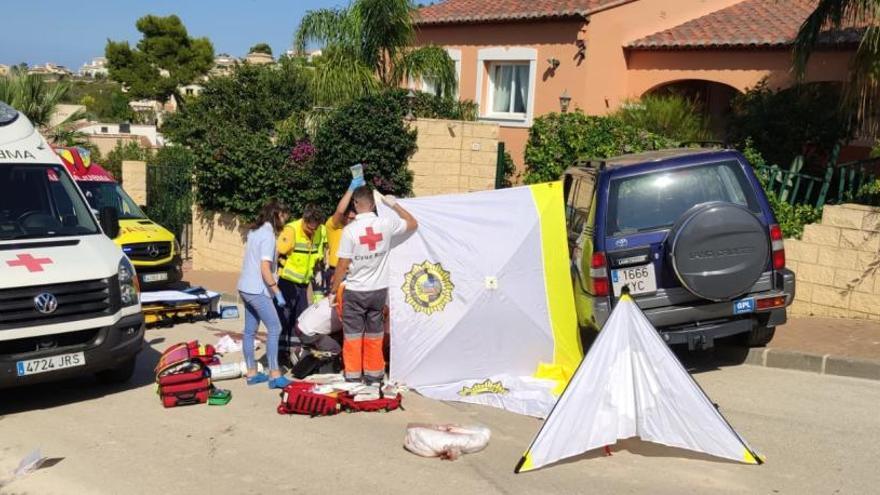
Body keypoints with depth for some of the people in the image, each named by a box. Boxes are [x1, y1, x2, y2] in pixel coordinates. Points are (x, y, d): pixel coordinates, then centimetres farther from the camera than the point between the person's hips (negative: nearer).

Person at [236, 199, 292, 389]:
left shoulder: (254, 231, 10)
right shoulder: (268, 235, -16)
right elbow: (265, 268, -21)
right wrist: (277, 292, -17)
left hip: (246, 288, 9)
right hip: (257, 290, -9)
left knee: (250, 331, 12)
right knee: (274, 329, -4)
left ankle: (251, 373, 19)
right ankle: (274, 375, -3)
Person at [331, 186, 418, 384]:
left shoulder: (350, 230, -14)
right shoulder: (386, 224, -8)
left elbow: (343, 266, -11)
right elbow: (413, 224, 9)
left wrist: (333, 290, 0)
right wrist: (394, 204, 15)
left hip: (354, 291, -3)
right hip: (379, 290, 3)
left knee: (353, 336, 7)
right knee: (374, 336, 14)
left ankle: (353, 377, 12)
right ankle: (374, 375, 22)